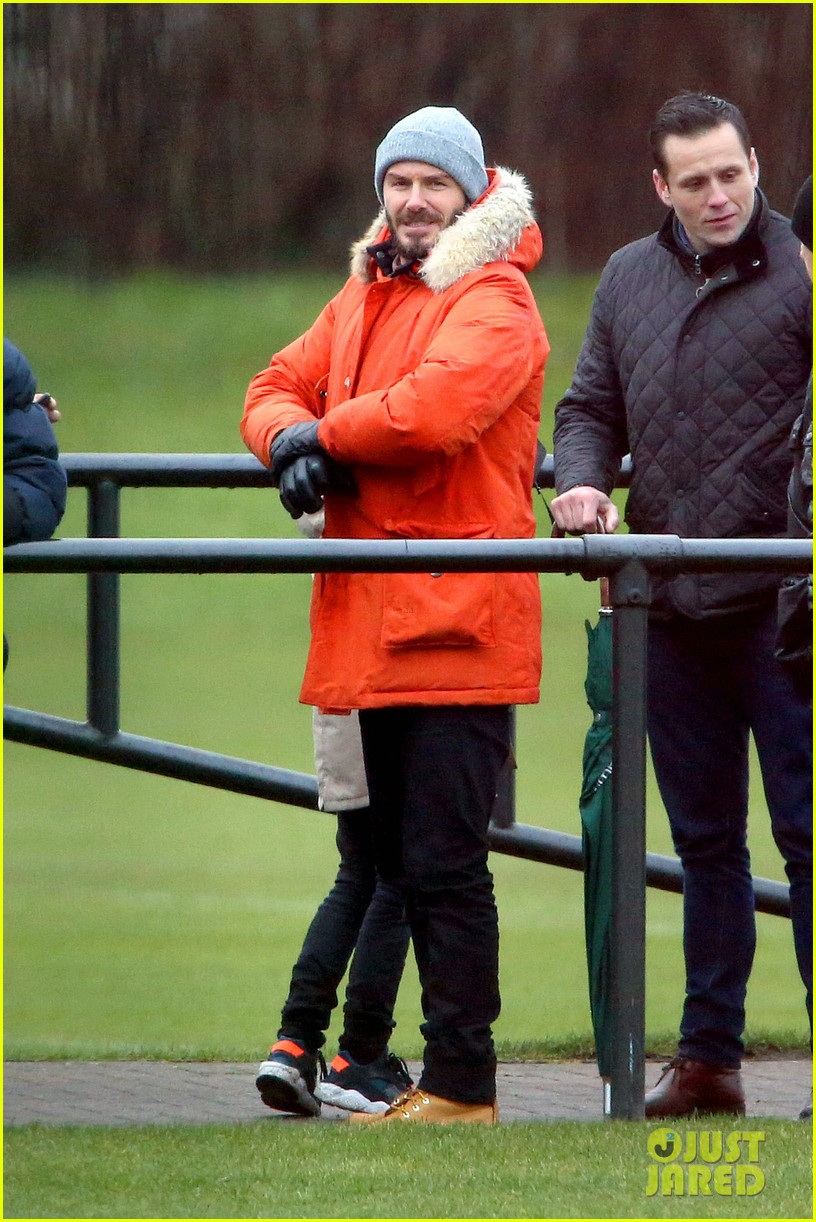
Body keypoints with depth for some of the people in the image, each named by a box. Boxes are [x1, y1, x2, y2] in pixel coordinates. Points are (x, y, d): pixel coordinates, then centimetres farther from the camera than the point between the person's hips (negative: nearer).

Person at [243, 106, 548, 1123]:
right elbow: (279, 390, 20)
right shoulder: (366, 295, 20)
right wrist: (289, 440, -5)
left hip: (458, 627, -9)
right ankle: (444, 1077, 21)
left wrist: (323, 434, -11)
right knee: (402, 860, 14)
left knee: (443, 864, -10)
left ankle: (463, 1084, -6)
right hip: (375, 623, 9)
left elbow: (437, 407, -26)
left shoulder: (492, 303, -8)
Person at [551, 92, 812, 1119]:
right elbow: (591, 407, 17)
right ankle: (707, 1059, 17)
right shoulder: (629, 279, 12)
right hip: (670, 609, 5)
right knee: (705, 841, 11)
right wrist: (583, 484, -3)